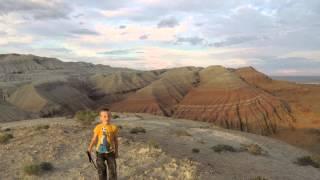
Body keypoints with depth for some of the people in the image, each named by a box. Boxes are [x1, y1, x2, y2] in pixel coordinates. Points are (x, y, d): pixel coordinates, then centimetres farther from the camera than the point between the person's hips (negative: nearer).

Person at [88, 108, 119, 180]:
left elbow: (115, 140, 3)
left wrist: (116, 151, 8)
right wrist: (90, 148, -19)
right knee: (101, 170, 12)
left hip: (110, 152, 0)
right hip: (100, 152, 0)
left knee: (112, 169, 2)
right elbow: (94, 139, -6)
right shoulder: (98, 127, -9)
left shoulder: (113, 127, -6)